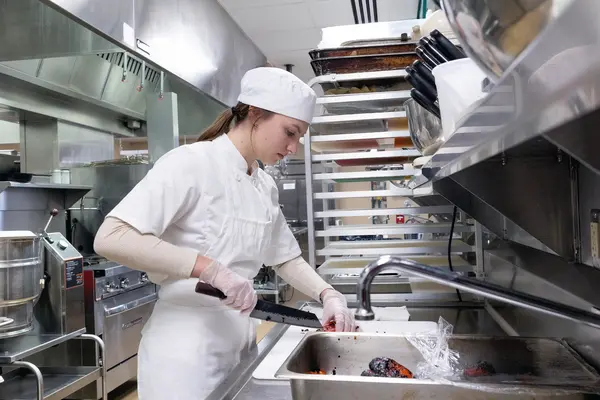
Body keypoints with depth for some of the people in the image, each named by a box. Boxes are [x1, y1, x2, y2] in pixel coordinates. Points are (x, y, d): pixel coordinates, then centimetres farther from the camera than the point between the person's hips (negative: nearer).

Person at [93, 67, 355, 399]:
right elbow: (110, 239, -23)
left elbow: (286, 258, 16)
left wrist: (327, 294, -1)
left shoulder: (265, 186, 7)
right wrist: (209, 269, -28)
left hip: (240, 341, 8)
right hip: (187, 347, -7)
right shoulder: (192, 163, -15)